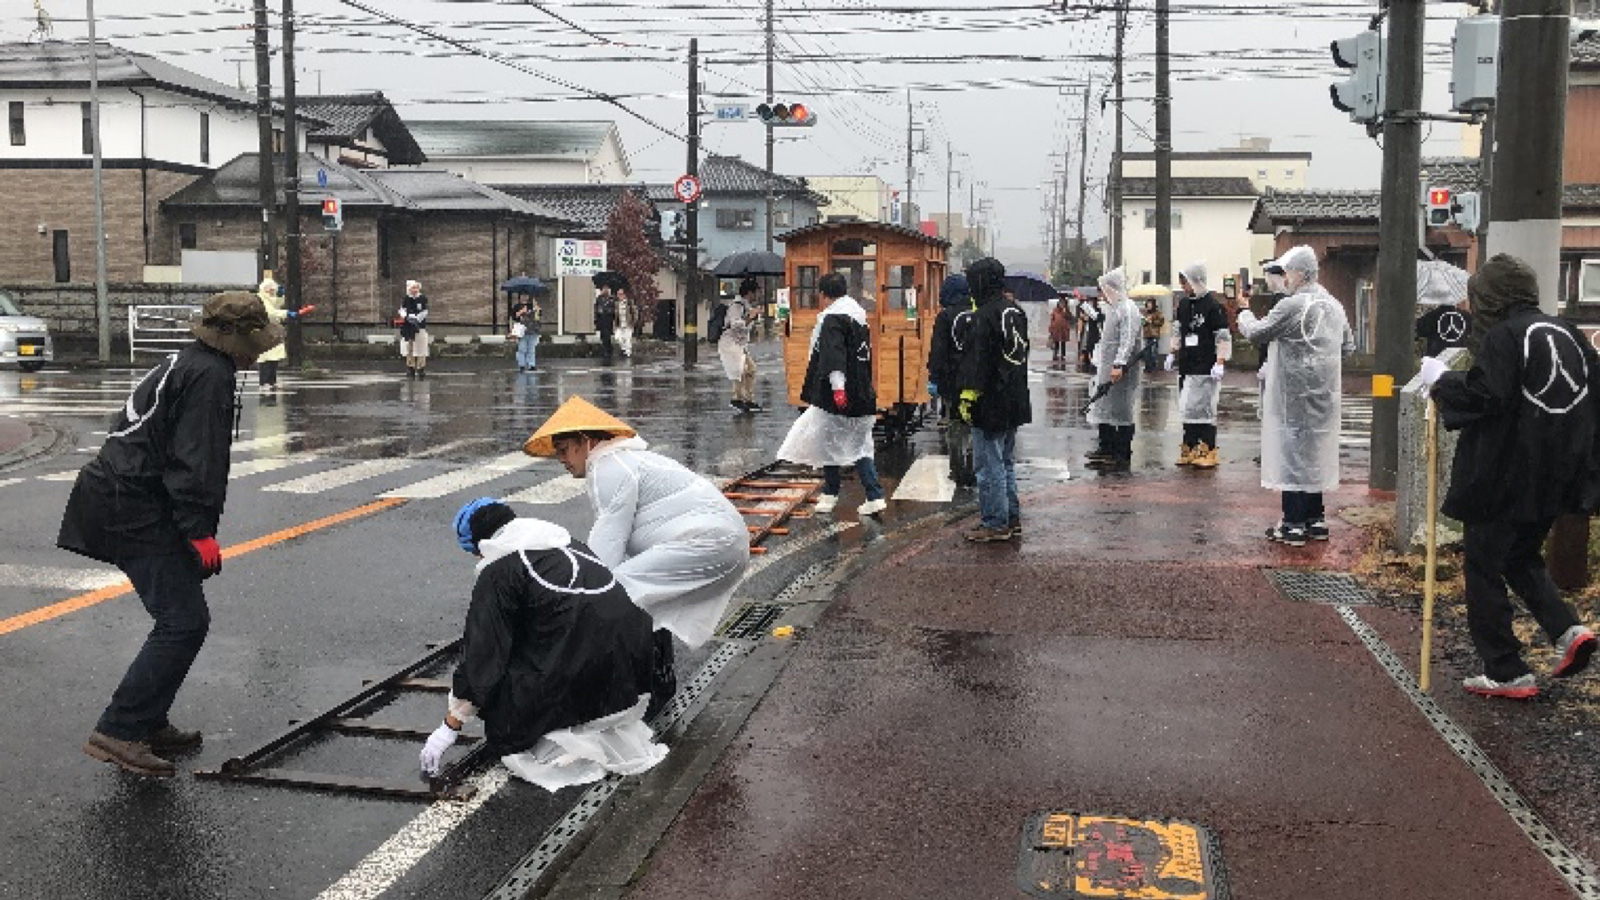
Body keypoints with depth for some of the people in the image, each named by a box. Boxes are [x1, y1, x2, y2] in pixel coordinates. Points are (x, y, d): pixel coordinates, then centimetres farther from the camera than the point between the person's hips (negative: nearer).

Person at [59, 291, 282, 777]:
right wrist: (200, 530, -21)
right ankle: (118, 732, -10)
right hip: (137, 512, -11)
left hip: (122, 497, 11)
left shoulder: (184, 364, 19)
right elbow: (195, 461, -21)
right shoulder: (210, 376, -14)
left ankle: (149, 723, 23)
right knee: (185, 623, -11)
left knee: (179, 618, 17)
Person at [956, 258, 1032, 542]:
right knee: (1006, 462, 18)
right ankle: (1012, 519, 24)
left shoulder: (985, 315, -17)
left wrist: (969, 395, -17)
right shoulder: (1016, 311, 11)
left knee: (989, 465, -2)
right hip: (1015, 401, 9)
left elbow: (979, 361, -20)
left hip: (991, 404, -9)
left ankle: (995, 524, 2)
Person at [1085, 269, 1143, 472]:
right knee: (1104, 408, 15)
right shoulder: (1112, 308, 17)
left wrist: (1119, 365, -29)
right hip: (1107, 368, 10)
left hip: (1121, 371, -10)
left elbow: (1128, 341, -22)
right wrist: (1100, 363, 21)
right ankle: (1107, 449, 25)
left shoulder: (1128, 310, -14)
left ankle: (1123, 457, -1)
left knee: (1122, 411, -5)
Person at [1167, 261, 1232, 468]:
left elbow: (1223, 337, -11)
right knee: (1187, 409, 10)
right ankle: (1189, 449, 17)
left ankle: (1208, 452, 0)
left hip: (1206, 369, -7)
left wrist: (1220, 363, -17)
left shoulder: (1213, 306, -10)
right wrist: (1172, 354, 19)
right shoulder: (1183, 305, 12)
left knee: (1205, 410, -5)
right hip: (1186, 367, 7)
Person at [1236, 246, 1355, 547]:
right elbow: (1348, 346, 18)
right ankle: (1316, 520, 21)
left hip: (1295, 395, -8)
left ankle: (1293, 525, 0)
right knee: (1314, 455, 15)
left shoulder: (1292, 305, -17)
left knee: (1292, 454, -2)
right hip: (1324, 395, 8)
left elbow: (1257, 333, -11)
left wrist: (1245, 316, 8)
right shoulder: (1334, 305, 10)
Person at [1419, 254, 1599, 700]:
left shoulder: (1503, 337, -15)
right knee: (1523, 559, 25)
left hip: (1503, 480, -8)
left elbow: (1482, 396, -25)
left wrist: (1440, 379, -8)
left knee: (1484, 568, 4)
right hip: (1554, 481, 8)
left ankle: (1506, 672, 6)